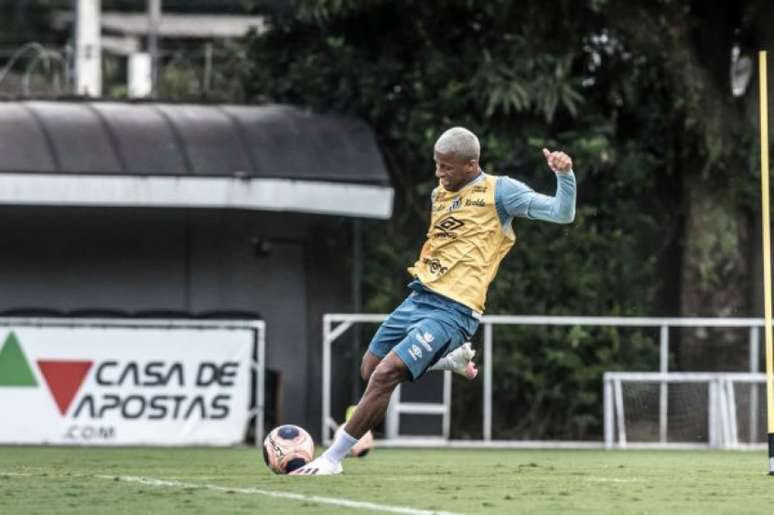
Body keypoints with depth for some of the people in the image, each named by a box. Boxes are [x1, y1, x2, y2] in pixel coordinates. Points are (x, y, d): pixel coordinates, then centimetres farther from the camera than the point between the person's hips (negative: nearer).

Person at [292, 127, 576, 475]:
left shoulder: (498, 191, -5)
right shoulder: (440, 194, 16)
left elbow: (562, 213, -10)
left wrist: (564, 175, -25)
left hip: (453, 311, -9)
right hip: (419, 298, 9)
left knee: (384, 376, -17)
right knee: (369, 370, 16)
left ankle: (333, 457, -9)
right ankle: (447, 358, 32)